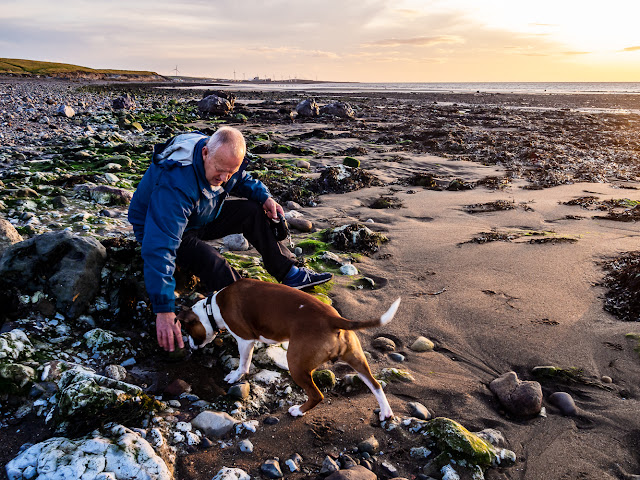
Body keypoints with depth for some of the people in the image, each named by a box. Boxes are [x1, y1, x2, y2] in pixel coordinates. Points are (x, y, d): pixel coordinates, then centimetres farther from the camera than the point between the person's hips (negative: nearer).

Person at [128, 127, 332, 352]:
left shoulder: (222, 156, -16)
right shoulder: (176, 183, -39)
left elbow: (243, 180, 8)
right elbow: (160, 246, -44)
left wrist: (264, 197, -14)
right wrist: (164, 310, -48)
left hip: (201, 217, 7)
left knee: (253, 211, -7)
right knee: (214, 265, -33)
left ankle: (290, 274, 0)